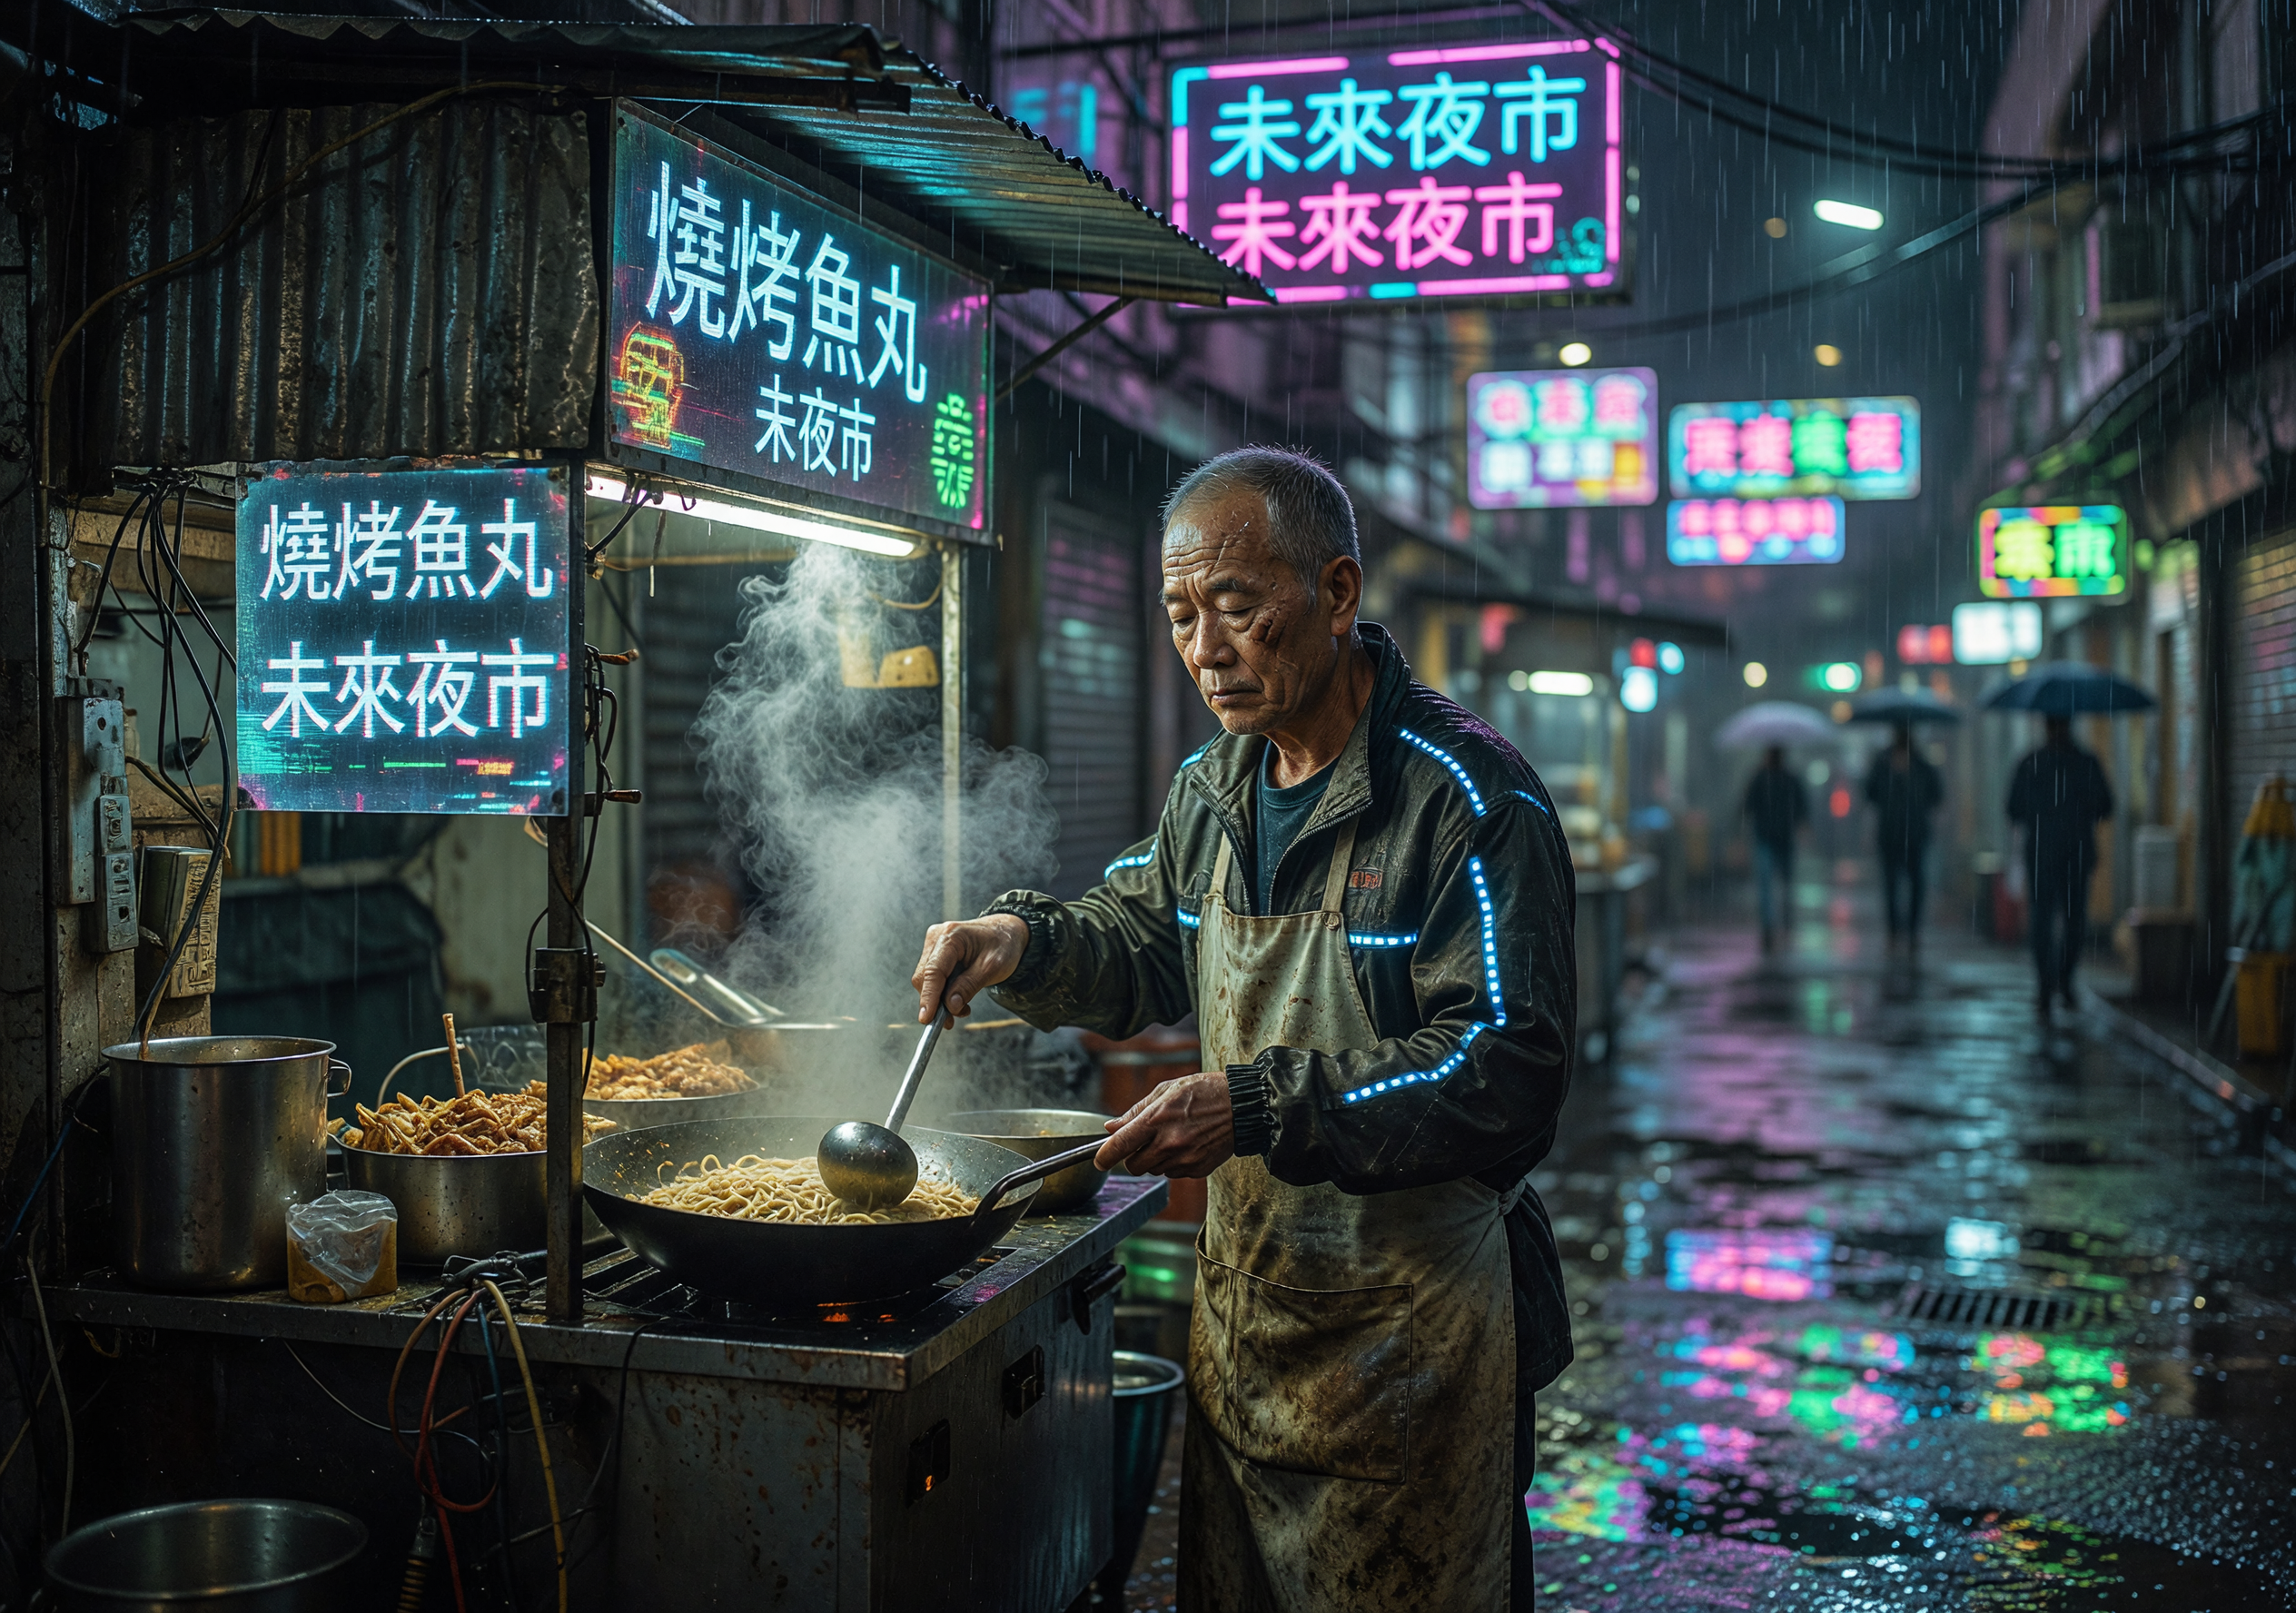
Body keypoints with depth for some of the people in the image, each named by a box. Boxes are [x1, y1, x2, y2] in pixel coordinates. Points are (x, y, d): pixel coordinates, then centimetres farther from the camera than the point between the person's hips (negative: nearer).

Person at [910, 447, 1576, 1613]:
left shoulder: (1470, 797, -16)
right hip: (1243, 1296, 7)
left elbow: (1508, 1071, -22)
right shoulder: (1209, 788, 7)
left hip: (1410, 1329, -6)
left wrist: (1262, 1105, -29)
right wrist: (1026, 941, 0)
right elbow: (1145, 946, 22)